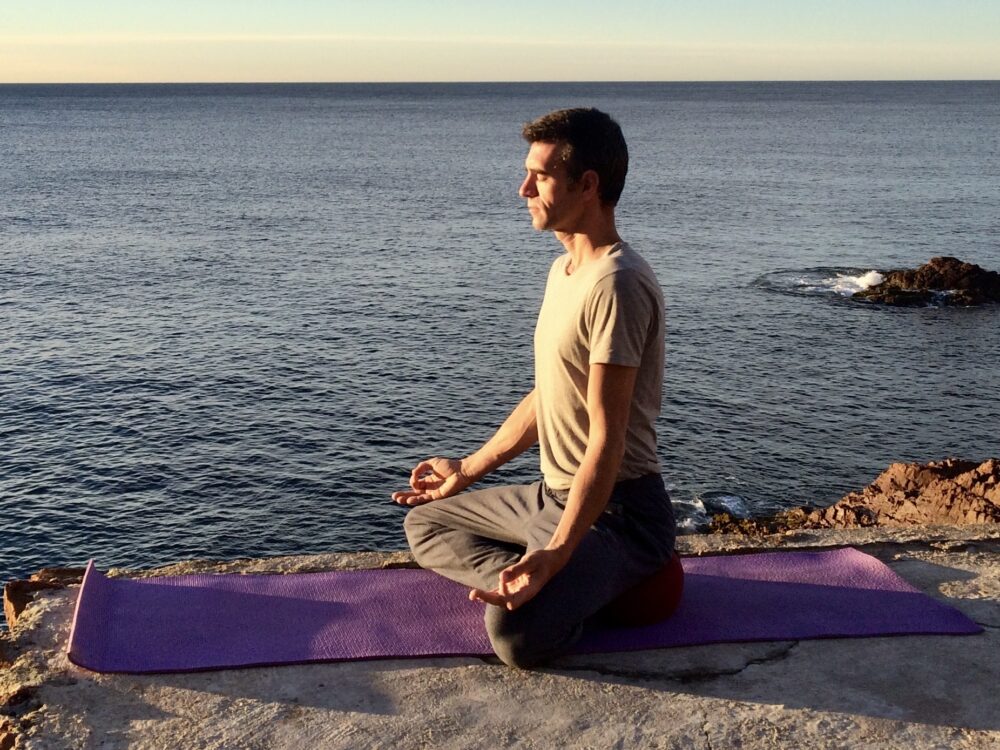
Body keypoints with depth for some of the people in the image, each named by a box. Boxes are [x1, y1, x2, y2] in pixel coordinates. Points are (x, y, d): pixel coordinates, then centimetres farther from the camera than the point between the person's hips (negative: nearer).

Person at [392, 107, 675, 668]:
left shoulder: (617, 285, -22)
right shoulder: (565, 270, 11)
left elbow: (607, 441, -26)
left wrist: (555, 555, -31)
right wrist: (468, 469, 23)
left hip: (616, 509, -10)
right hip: (553, 494, 10)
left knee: (517, 633, -31)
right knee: (425, 523, 17)